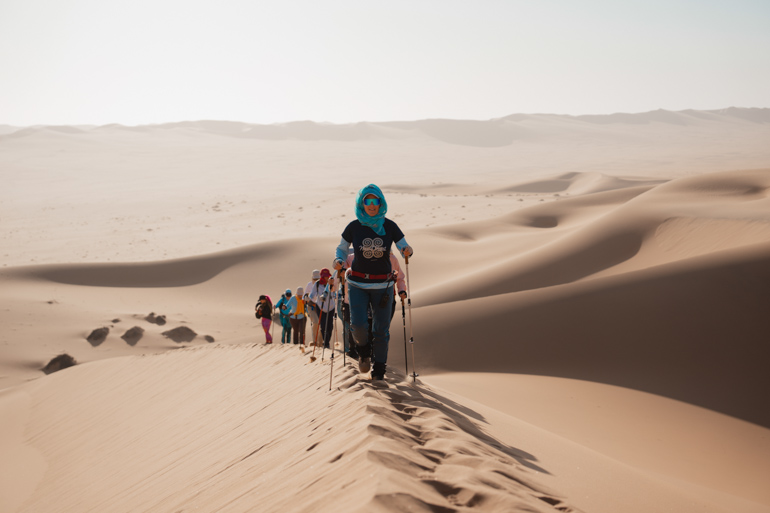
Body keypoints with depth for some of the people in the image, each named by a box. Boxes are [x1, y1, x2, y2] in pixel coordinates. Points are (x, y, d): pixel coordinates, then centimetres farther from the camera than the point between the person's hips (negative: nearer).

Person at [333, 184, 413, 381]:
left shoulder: (389, 226, -3)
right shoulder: (354, 227, -4)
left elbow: (404, 247, -2)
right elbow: (342, 249, 6)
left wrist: (408, 251, -26)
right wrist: (339, 261, -16)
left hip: (383, 285, 1)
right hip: (358, 283, 0)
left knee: (381, 328, 3)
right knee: (358, 324, -14)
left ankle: (379, 368, 20)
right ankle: (363, 349, 20)